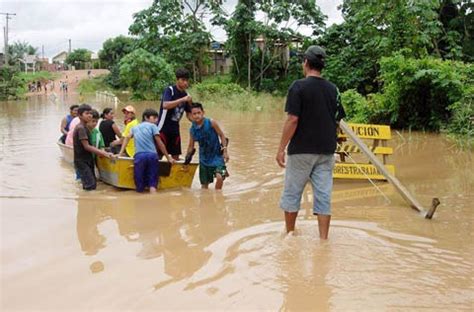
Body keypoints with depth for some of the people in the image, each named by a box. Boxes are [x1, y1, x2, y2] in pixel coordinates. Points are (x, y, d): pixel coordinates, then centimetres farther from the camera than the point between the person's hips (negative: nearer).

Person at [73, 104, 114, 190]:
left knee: (93, 184, 10)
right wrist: (104, 153, -22)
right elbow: (86, 146, -21)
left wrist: (102, 152, 6)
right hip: (81, 161, -9)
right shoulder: (80, 128, -16)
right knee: (90, 186, -12)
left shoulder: (85, 127, 12)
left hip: (87, 160, 9)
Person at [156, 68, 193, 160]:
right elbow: (165, 105, -28)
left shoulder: (186, 95, 7)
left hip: (175, 129, 6)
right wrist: (182, 100, -31)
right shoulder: (169, 90, -10)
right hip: (163, 128, -6)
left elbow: (189, 114, 14)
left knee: (176, 157, 7)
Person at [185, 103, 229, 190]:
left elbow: (222, 135, -4)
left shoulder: (211, 123, -14)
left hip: (217, 156, -4)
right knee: (204, 184, 9)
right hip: (204, 158, 4)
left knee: (219, 177, -24)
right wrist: (186, 161, 11)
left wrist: (225, 151, -11)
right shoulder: (192, 129, -3)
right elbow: (191, 146, 9)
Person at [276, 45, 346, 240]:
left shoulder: (299, 87, -9)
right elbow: (337, 121, 10)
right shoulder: (333, 89, 7)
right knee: (323, 196, 6)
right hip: (326, 151, 5)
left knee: (291, 193, 11)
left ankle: (290, 233, 23)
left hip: (302, 150, -4)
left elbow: (292, 120, -15)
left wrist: (281, 149, -10)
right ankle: (323, 238, 7)